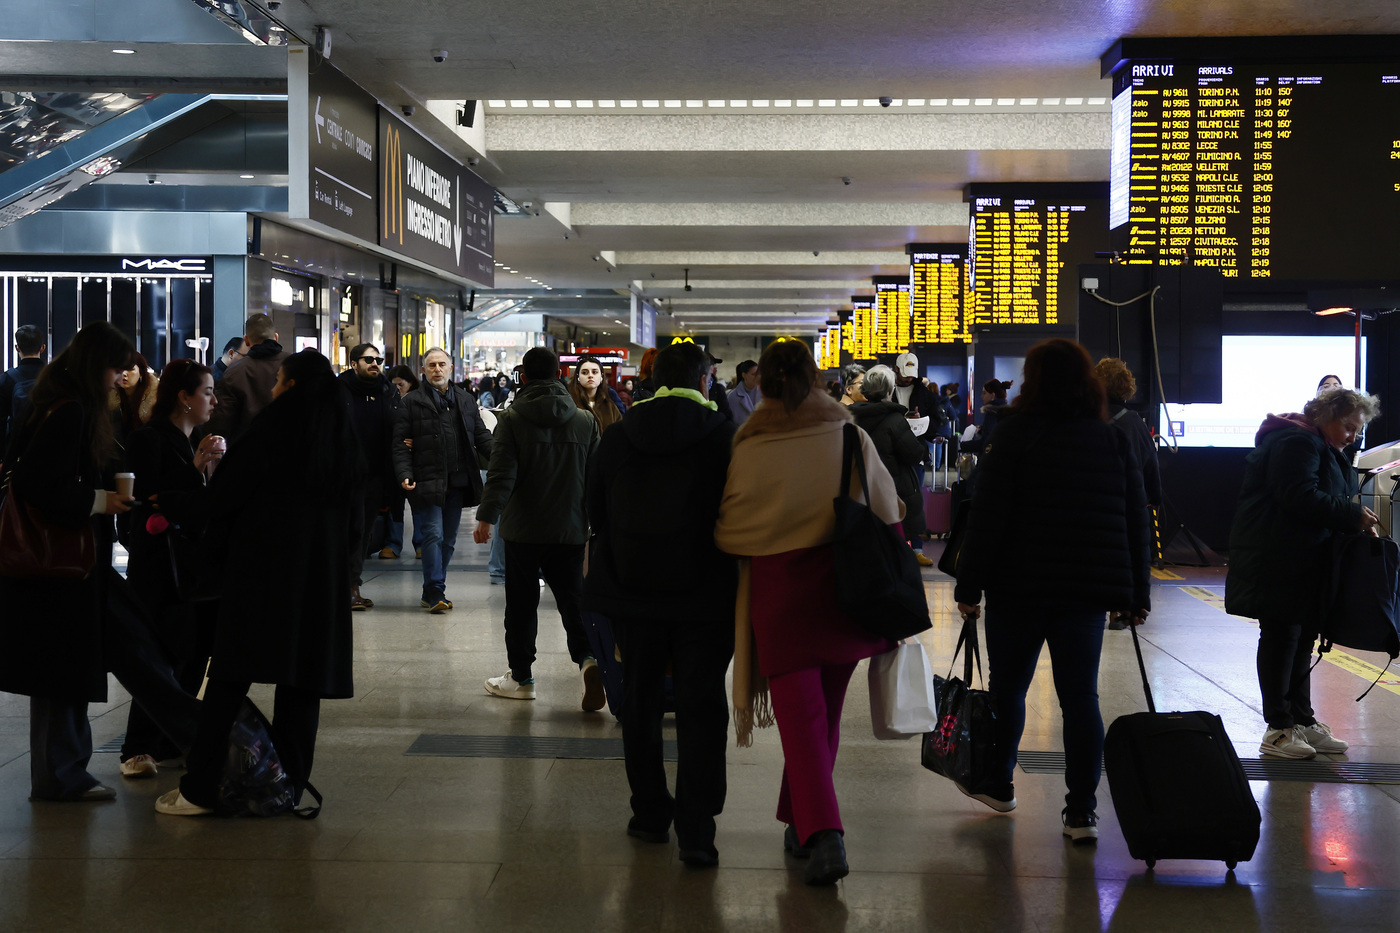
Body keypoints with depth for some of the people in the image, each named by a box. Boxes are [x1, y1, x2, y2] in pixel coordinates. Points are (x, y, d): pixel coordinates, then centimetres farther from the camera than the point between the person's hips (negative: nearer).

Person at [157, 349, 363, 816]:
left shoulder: (272, 429, -7)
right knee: (301, 683, 8)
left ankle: (200, 790, -1)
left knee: (231, 678, -2)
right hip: (322, 575, 5)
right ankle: (289, 786, 10)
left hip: (259, 568, -5)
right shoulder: (343, 440, 10)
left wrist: (218, 551, 9)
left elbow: (223, 495, -4)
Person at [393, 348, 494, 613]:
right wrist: (404, 475, -16)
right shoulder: (412, 402, 1)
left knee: (449, 539, 9)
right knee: (433, 535, -10)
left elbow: (482, 437, 14)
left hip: (458, 482, 5)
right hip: (428, 481, -5)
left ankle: (432, 593, 18)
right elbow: (401, 443, -3)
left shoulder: (466, 402, 15)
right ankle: (435, 593, -5)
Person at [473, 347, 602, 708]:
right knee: (573, 599, 7)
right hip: (570, 529, 2)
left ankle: (521, 678, 16)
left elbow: (502, 473, -14)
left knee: (522, 604, 8)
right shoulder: (586, 421, 3)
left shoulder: (512, 419, -6)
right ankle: (587, 657, -17)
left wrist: (486, 516, -14)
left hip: (524, 529, -2)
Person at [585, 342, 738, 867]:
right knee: (701, 706, 1)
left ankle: (650, 813, 24)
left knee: (640, 701, 16)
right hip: (705, 597, -3)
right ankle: (695, 831, -5)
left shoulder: (616, 439, 1)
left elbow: (595, 515, 8)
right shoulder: (723, 437, -8)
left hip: (633, 593, 3)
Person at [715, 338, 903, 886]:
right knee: (824, 712, 17)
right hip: (844, 588, 3)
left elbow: (729, 534, 0)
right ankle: (803, 823, 30)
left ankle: (822, 835, -18)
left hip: (779, 593, -3)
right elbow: (888, 513, 7)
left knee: (800, 717, -2)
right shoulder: (852, 438, -3)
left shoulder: (749, 449, -9)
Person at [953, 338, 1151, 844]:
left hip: (1020, 587, -3)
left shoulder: (1015, 436, -7)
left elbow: (987, 519, -10)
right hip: (1088, 591, 3)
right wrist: (1136, 593, 15)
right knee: (1081, 695, 4)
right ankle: (1081, 811, 3)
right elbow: (1137, 520, 9)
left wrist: (969, 584, -5)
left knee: (1008, 687, 14)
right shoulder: (1115, 441, 7)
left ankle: (998, 783, 29)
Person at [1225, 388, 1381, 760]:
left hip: (1303, 561, 11)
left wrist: (1356, 522, 4)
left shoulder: (1324, 449, 20)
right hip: (1277, 559, -11)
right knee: (1282, 637, -5)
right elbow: (1301, 498, -25)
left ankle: (1302, 721, 20)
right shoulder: (1296, 443, -16)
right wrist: (1353, 516, -19)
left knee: (1301, 638, 13)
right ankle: (1278, 730, 0)